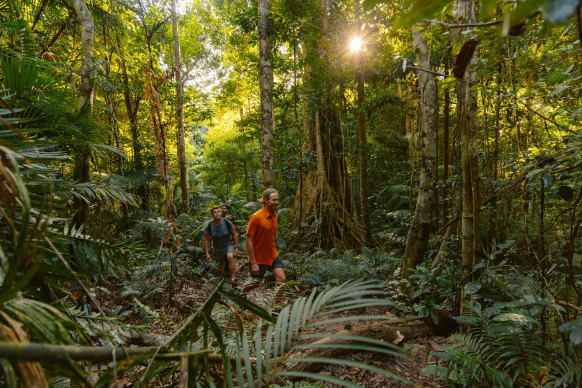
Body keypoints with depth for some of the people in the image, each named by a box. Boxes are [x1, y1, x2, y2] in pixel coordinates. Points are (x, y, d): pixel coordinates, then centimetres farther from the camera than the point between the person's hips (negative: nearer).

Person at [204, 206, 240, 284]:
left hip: (228, 245, -2)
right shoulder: (209, 226, -13)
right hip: (218, 249, 2)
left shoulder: (227, 222, -16)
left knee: (230, 256, -35)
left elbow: (234, 234, -4)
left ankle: (233, 279, -31)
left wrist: (236, 247, -5)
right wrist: (207, 253, -3)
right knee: (221, 270, 8)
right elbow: (206, 240, -2)